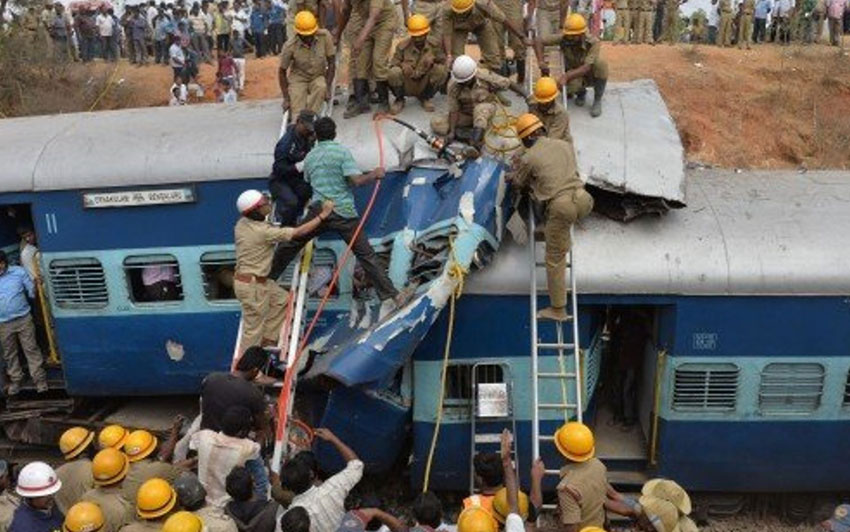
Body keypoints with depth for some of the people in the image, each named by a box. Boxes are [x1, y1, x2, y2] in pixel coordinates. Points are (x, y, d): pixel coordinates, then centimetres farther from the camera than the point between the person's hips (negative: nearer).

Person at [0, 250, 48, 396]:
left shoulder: (18, 272, -4)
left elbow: (31, 290, 3)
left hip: (23, 319, -2)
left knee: (31, 349, 2)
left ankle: (40, 380, 9)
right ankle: (15, 380, 29)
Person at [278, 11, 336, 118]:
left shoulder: (325, 36, -18)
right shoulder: (290, 46, -19)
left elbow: (331, 63, -9)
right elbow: (282, 71, -7)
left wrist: (328, 88, -16)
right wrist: (286, 98, -12)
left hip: (319, 76, 2)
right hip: (298, 78, -2)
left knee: (321, 87, -34)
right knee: (298, 114, -26)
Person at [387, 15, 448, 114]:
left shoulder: (433, 46, -6)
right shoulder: (402, 46, -11)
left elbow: (443, 62, -1)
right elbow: (393, 65, -8)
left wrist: (433, 61, -22)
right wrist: (403, 66, -27)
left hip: (424, 86, 1)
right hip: (407, 86, -1)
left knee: (441, 71, -26)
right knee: (394, 73, -33)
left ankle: (425, 98, 4)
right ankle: (399, 99, 1)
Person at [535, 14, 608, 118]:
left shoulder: (593, 43, -26)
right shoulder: (564, 39, -20)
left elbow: (586, 68, -37)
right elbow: (540, 42, -17)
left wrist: (566, 76, -51)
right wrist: (541, 62, -32)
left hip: (591, 75, -1)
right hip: (574, 74, 1)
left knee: (601, 63, -35)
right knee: (570, 88, -35)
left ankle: (597, 100, -14)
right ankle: (581, 92, 8)